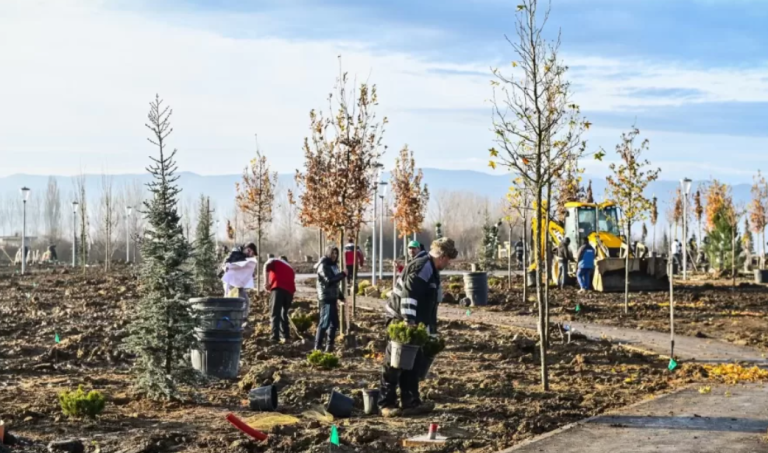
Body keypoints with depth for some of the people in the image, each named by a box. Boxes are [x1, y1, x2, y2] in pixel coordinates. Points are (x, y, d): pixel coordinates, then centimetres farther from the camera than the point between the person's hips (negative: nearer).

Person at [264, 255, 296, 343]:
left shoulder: (275, 261, 19)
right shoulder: (290, 269, 35)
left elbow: (267, 266, -2)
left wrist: (267, 282, -3)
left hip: (278, 288, -5)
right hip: (289, 290, 5)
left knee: (275, 313, -6)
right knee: (284, 314, 20)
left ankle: (275, 337, -19)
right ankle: (286, 336, 15)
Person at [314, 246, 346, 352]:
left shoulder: (333, 265, 16)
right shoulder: (323, 266, -11)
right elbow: (329, 280, -23)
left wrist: (341, 296, 23)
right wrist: (343, 275, -16)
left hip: (333, 298, 9)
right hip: (326, 298, -9)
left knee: (334, 322, 11)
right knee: (325, 322, -10)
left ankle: (330, 345, 19)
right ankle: (318, 346, -7)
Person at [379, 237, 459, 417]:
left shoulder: (431, 271, 18)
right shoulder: (422, 267, -15)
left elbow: (429, 305, 25)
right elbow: (408, 294, -25)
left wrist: (432, 332, 25)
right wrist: (409, 322, -28)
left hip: (413, 323, 10)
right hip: (401, 320, -10)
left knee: (413, 363, 10)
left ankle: (411, 402, 14)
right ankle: (386, 404, 0)